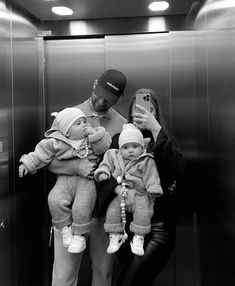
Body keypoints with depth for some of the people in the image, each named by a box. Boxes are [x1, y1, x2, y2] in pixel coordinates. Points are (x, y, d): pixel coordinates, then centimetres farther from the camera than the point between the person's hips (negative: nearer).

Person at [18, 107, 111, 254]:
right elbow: (41, 153, 8)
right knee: (55, 200, -22)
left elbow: (104, 147, 0)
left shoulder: (92, 138, 9)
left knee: (82, 206, -20)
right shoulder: (56, 142, 4)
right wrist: (27, 164, 1)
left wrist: (95, 134, -10)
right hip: (65, 178, 1)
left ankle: (79, 235, 3)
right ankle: (65, 228, 1)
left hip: (87, 178, -1)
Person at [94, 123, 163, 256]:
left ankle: (138, 238, -7)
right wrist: (102, 173, -1)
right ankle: (114, 237, 3)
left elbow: (151, 177, -9)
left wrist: (153, 190, -19)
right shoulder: (115, 157, 8)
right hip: (120, 193, 3)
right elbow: (107, 164, 17)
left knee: (143, 212, -23)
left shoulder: (146, 162, -4)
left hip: (140, 194, -3)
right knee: (112, 211, -13)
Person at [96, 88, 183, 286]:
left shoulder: (167, 141, 4)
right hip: (124, 225, 2)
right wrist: (121, 189, -27)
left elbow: (176, 171, -16)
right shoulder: (119, 140, 8)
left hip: (157, 228, -2)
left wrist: (156, 129, -21)